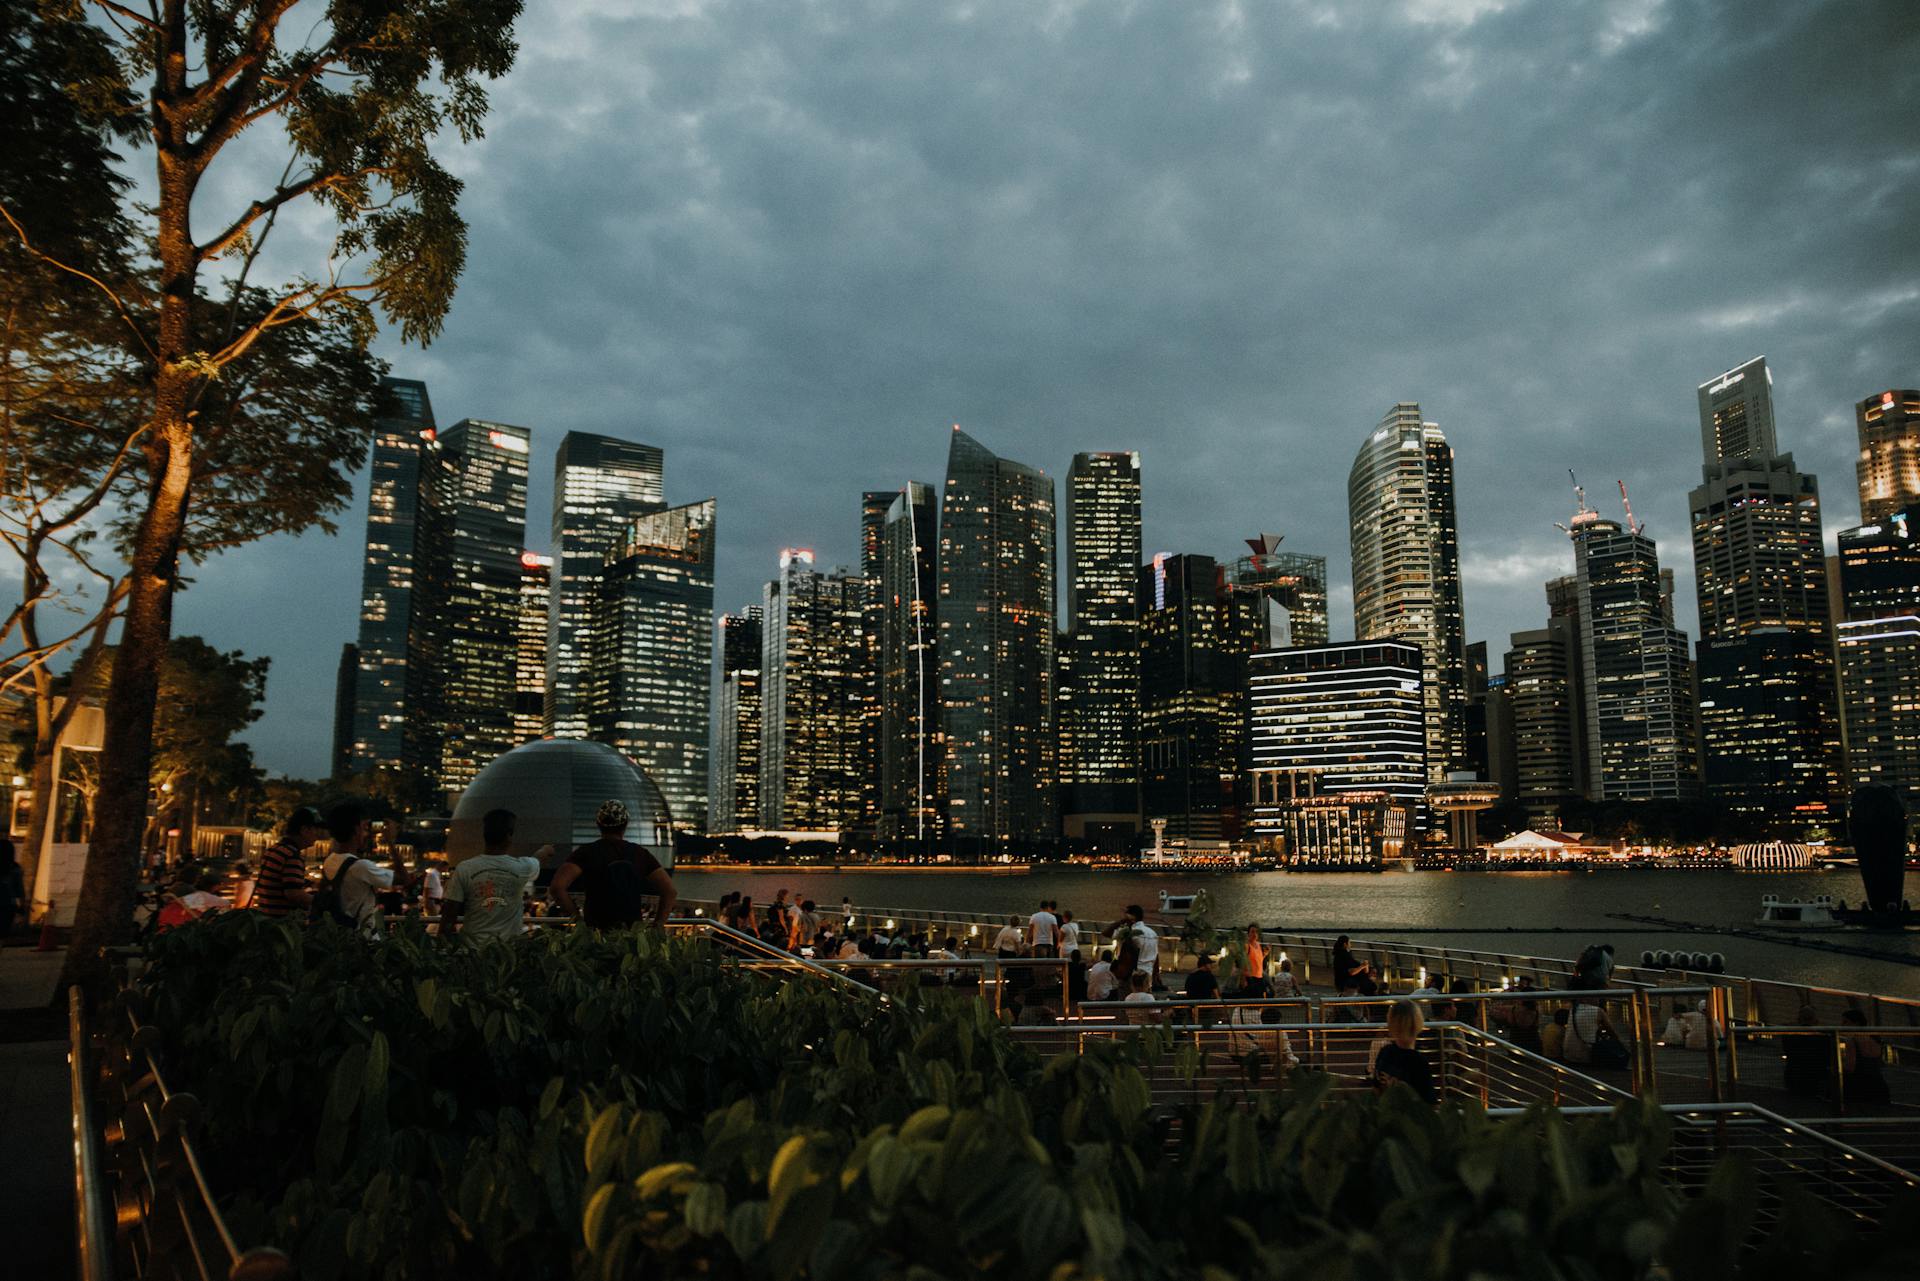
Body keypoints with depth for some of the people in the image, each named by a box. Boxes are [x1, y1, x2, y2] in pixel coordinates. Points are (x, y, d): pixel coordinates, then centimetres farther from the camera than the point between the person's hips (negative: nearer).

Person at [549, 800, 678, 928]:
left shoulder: (587, 852, 0)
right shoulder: (639, 853, 7)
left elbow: (557, 886, -14)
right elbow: (671, 891, 1)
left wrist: (576, 915, -1)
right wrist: (657, 925, 5)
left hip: (596, 930, -2)